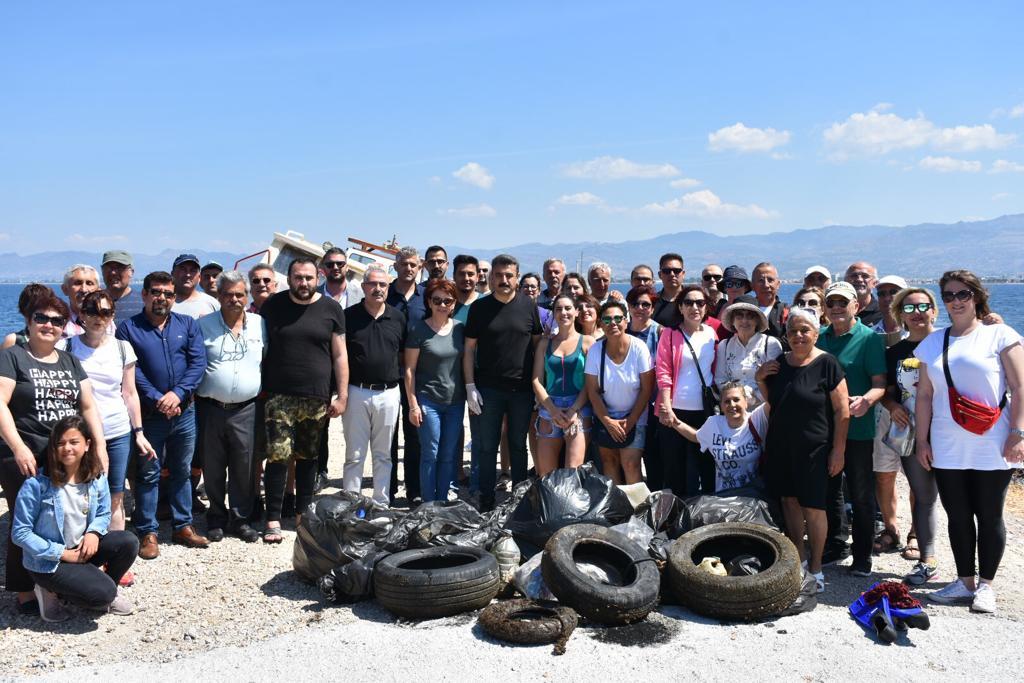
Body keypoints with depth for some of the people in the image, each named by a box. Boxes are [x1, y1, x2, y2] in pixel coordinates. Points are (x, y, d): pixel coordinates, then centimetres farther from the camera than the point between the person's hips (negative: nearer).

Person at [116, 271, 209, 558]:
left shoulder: (188, 324, 6)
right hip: (148, 413, -3)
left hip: (184, 411, 3)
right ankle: (148, 532, 14)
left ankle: (183, 526, 24)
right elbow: (132, 372, -9)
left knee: (182, 471, 13)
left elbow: (198, 362, -3)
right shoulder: (128, 328, -1)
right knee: (148, 473, 5)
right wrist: (158, 400, -18)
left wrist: (177, 394, -15)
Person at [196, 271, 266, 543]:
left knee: (245, 467, 5)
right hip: (210, 407, -1)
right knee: (213, 467, 9)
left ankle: (240, 519, 18)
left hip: (246, 409, 1)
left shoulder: (260, 325, 7)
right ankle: (217, 519, 24)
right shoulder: (203, 325, 2)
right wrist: (190, 394, -2)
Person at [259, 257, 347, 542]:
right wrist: (260, 389, 3)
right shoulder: (273, 306, 4)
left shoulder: (331, 309, 3)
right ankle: (273, 519, 1)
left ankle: (303, 513, 23)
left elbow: (340, 355, 4)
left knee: (308, 457, 10)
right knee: (278, 456, -7)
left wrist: (342, 395, -1)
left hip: (317, 398, 1)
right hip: (280, 397, -1)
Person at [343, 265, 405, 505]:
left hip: (388, 393, 2)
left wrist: (398, 378, 4)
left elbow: (404, 355, 13)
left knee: (383, 455, 10)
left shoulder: (397, 317, 7)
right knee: (354, 455, 5)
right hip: (356, 392, -2)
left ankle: (382, 504, 18)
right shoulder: (349, 316, 0)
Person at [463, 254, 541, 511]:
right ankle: (486, 502, 14)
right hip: (489, 389, 0)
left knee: (518, 446, 11)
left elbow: (538, 345, 6)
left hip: (522, 389, 0)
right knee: (487, 447, 5)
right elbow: (469, 349, 3)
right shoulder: (479, 307, 2)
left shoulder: (528, 306, 2)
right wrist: (470, 386, -4)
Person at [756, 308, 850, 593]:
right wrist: (760, 380, 2)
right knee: (790, 500, 10)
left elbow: (842, 411, -9)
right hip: (780, 446, 5)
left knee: (812, 507, 0)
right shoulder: (778, 363, 7)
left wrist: (838, 450, -11)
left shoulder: (826, 364, -9)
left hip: (813, 449, -5)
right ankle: (799, 558, 24)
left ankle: (815, 567, 13)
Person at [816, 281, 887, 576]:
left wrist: (866, 400, -33)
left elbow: (880, 382, -13)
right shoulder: (820, 338, 9)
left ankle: (862, 555, 16)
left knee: (861, 495, 5)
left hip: (858, 429, -5)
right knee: (828, 490, 15)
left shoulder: (869, 338, -7)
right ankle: (834, 544, 29)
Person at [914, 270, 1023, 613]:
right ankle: (965, 581, 22)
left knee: (989, 516, 5)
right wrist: (921, 440, 7)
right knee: (957, 516, 9)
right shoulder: (932, 342, 10)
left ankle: (986, 585, 18)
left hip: (992, 447, -3)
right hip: (946, 449, 4)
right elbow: (924, 395, 10)